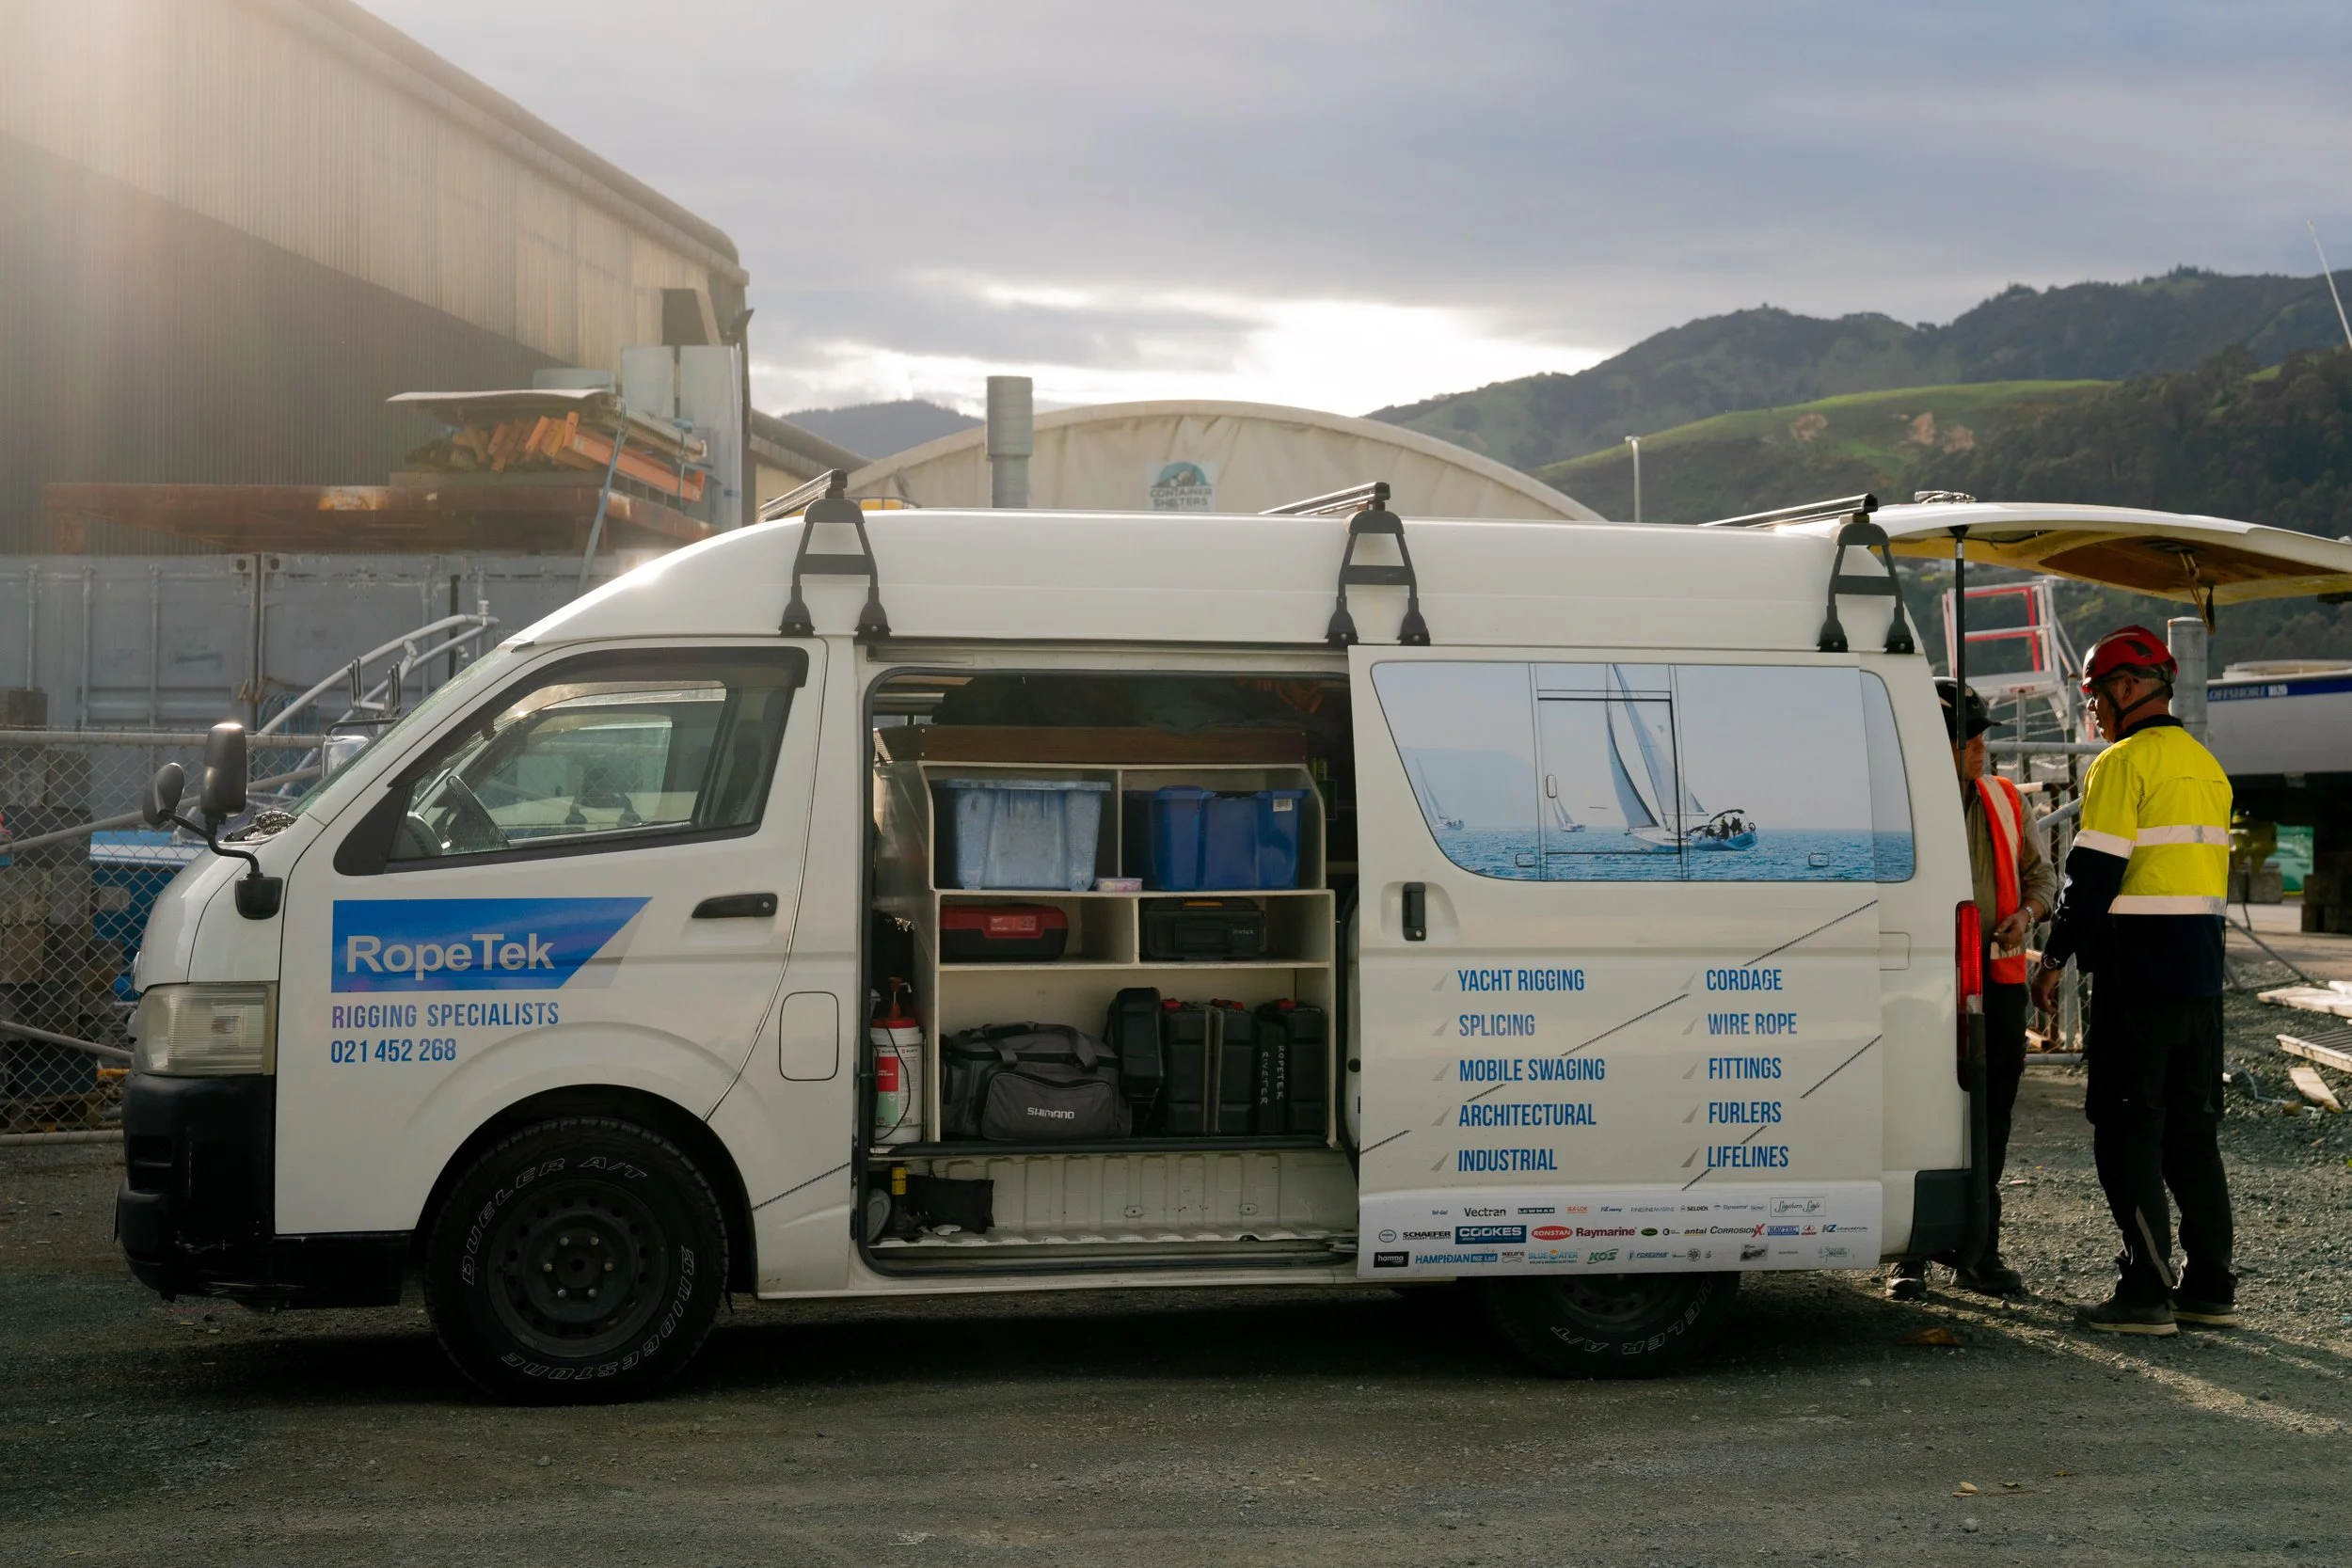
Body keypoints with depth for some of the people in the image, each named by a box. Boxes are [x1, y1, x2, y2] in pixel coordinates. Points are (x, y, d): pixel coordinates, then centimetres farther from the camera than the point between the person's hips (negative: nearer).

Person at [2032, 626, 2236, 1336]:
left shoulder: (2123, 764, -11)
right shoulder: (2206, 766, 16)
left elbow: (2093, 874, -15)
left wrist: (2055, 958, -8)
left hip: (2137, 972, -8)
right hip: (2201, 970, 8)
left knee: (2128, 1129, -4)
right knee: (2192, 1129, 13)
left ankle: (2148, 1291, -5)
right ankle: (2210, 1288, 15)